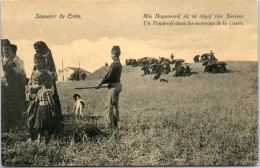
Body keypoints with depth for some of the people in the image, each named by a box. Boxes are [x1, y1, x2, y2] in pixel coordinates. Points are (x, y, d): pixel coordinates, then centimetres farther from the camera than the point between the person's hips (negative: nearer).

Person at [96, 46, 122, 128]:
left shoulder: (114, 64, -16)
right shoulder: (119, 64, 14)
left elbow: (108, 75, -17)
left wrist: (100, 84, -8)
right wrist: (104, 82, 17)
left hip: (114, 86, -10)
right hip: (117, 85, 10)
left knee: (109, 106, -7)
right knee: (115, 106, 15)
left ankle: (109, 125, -8)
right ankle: (115, 124, 20)